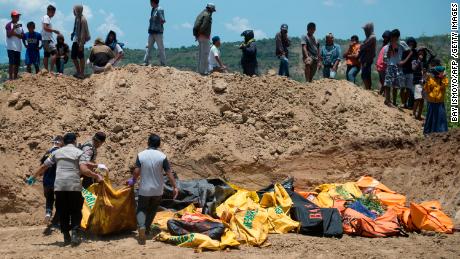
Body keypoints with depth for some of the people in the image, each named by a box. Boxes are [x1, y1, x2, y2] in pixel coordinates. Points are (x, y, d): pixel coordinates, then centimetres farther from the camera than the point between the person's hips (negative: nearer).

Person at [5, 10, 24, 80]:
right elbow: (8, 35, -13)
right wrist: (13, 28, -21)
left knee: (17, 64, 6)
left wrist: (15, 34, -9)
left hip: (18, 47, 7)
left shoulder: (19, 25, 16)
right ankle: (11, 78, -10)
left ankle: (15, 77, 11)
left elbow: (22, 36, 6)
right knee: (11, 63, -10)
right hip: (11, 47, -6)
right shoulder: (9, 25, -3)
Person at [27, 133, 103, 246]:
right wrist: (96, 176, 0)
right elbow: (84, 170, -11)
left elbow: (43, 167, 16)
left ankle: (66, 237, 9)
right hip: (74, 186, -3)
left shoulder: (56, 152, 13)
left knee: (63, 212, 11)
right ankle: (75, 234, -9)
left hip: (59, 186, 3)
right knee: (76, 212, 6)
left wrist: (33, 177, 29)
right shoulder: (79, 152, 3)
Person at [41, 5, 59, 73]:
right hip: (47, 39, -11)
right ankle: (51, 69, -21)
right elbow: (45, 27, -20)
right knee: (54, 53, -16)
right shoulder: (46, 17, -9)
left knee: (46, 55, 9)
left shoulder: (48, 18, 21)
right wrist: (54, 30, -17)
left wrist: (53, 31, 14)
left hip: (46, 39, 11)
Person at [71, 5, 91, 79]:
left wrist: (81, 43, -21)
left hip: (80, 41, -9)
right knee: (73, 56, 14)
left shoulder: (82, 19, -18)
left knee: (81, 57, 0)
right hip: (75, 40, 9)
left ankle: (82, 73, 9)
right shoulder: (77, 18, 9)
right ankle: (78, 72, 23)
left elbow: (83, 32, -20)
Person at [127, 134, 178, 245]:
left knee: (141, 209, 9)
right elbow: (169, 173, -9)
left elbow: (136, 171, -11)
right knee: (152, 210, 22)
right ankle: (147, 229, 28)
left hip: (144, 189, -1)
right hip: (157, 190, 1)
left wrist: (133, 181, 9)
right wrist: (175, 187, -3)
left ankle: (141, 227, -17)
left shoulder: (141, 155, -8)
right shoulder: (162, 156, -9)